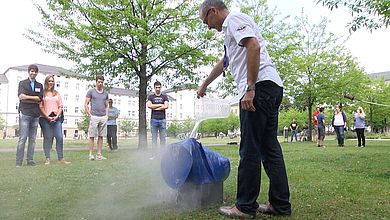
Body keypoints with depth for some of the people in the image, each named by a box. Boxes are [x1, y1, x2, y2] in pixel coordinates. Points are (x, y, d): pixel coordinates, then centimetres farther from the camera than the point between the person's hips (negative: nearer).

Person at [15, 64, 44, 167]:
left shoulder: (39, 86, 15)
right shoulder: (22, 83, 7)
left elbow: (40, 99, 1)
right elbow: (21, 97, -8)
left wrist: (27, 97, -5)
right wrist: (34, 99, -6)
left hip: (35, 115, 3)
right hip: (25, 114, -3)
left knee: (32, 139, 4)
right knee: (22, 138, -6)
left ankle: (30, 160, 9)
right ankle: (19, 161, -1)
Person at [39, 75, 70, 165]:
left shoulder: (57, 93, 16)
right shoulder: (42, 93, 4)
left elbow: (60, 106, 12)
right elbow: (41, 107, -2)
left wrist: (57, 116, -3)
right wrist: (47, 117, -10)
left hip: (56, 118, 3)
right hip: (45, 118, -3)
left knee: (60, 137, -4)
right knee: (47, 138, 0)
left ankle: (61, 158, 1)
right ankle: (47, 158, 7)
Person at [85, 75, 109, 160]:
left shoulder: (105, 93, 15)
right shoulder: (91, 91, 3)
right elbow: (86, 104, 2)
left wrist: (107, 115, 7)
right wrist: (90, 115, -6)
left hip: (103, 117, 4)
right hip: (94, 117, -4)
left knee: (101, 136, 5)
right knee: (92, 136, -2)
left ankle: (99, 154, 10)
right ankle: (91, 154, 4)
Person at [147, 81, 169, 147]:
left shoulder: (164, 97, 13)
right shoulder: (151, 97, 13)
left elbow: (166, 106, -4)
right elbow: (149, 105, -6)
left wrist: (154, 107, -3)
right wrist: (160, 105, -3)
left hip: (162, 119, 0)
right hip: (154, 119, 0)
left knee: (163, 137, -1)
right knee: (154, 138, 0)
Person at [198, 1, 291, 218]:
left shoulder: (234, 19, 1)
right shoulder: (231, 29, 31)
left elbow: (254, 46, -17)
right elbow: (223, 64, 43)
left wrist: (250, 88, -21)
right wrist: (204, 86, 54)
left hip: (260, 86, -10)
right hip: (272, 87, 10)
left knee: (250, 150, -6)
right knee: (270, 147, 8)